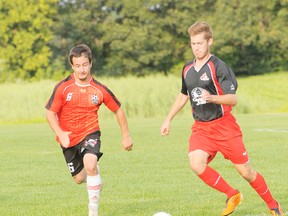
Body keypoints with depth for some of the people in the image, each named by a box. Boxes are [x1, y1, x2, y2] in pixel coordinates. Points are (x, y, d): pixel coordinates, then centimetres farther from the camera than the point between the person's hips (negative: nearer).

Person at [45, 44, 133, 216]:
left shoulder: (100, 90, -10)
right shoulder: (63, 87, -12)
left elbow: (118, 110, 5)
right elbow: (50, 113, -8)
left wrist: (126, 136, 8)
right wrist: (60, 134, -25)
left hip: (90, 133, -2)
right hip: (69, 138, 2)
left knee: (90, 164, -31)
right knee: (79, 179, 12)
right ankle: (94, 169, 52)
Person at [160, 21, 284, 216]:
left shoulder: (218, 67, -13)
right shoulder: (187, 70, 7)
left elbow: (233, 99, -18)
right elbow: (183, 95, 25)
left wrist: (212, 98, -36)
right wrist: (168, 119, 24)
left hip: (224, 126, -5)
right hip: (201, 128, 5)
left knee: (245, 171, -1)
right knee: (197, 165, -21)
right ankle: (232, 195, 0)